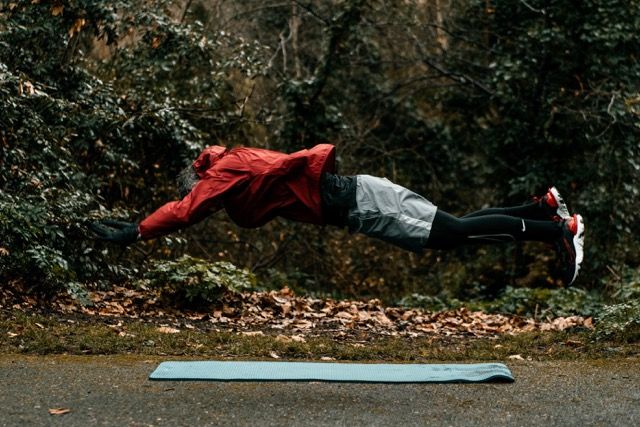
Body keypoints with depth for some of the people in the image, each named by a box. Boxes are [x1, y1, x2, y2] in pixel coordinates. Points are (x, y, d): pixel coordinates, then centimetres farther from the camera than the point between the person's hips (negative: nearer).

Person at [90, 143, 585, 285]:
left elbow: (183, 211, -18)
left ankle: (560, 230, -12)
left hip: (358, 204, -8)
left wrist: (134, 232, -13)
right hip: (355, 196, 8)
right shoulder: (234, 168, 19)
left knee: (455, 233, -12)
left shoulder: (224, 173, -7)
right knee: (458, 228, 10)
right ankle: (545, 208, 11)